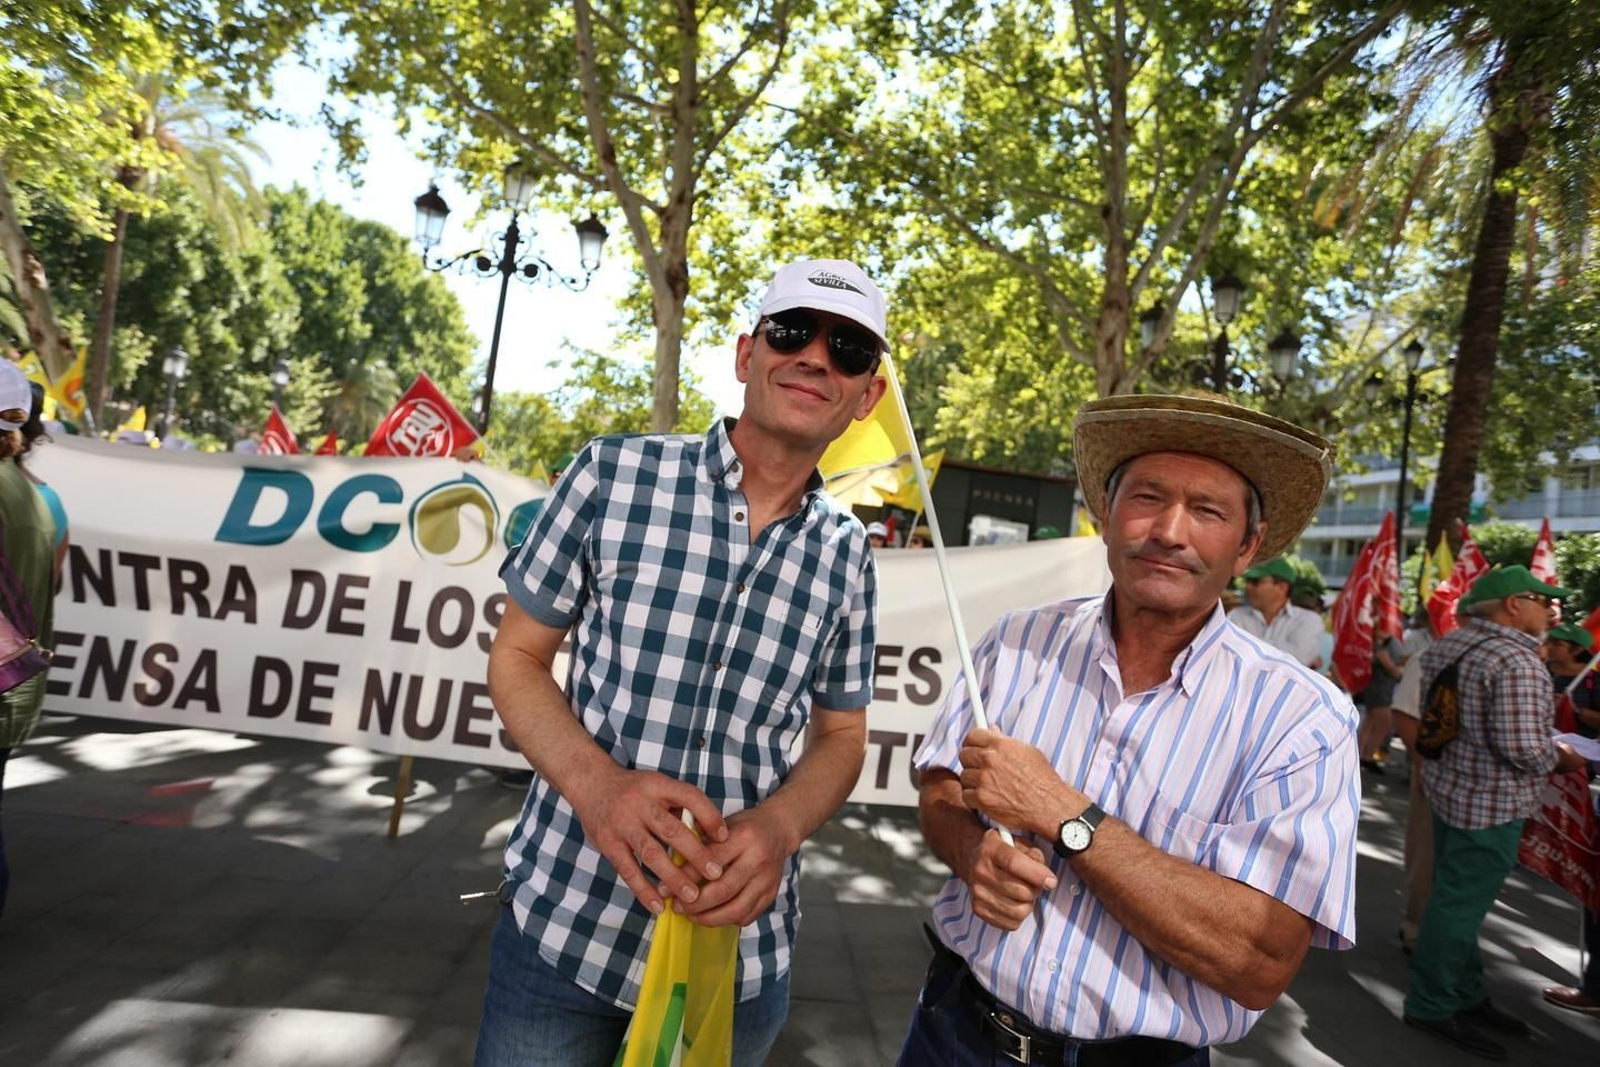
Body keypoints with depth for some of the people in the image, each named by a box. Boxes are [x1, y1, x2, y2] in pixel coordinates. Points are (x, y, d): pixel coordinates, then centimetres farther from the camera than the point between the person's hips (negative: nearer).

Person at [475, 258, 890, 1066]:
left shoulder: (847, 556, -1)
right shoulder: (614, 474, -9)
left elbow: (839, 738, 7)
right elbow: (515, 657, -3)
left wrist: (779, 825, -14)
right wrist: (594, 780, -21)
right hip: (560, 925, -1)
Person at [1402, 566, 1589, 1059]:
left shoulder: (1447, 643, 6)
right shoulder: (1517, 662, -23)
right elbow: (1522, 747, -25)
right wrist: (1561, 758, -7)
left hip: (1451, 785, 10)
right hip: (1489, 803, -10)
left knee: (1455, 897, 19)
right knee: (1459, 904, 3)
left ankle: (1465, 994, 34)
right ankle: (1431, 1005, 16)